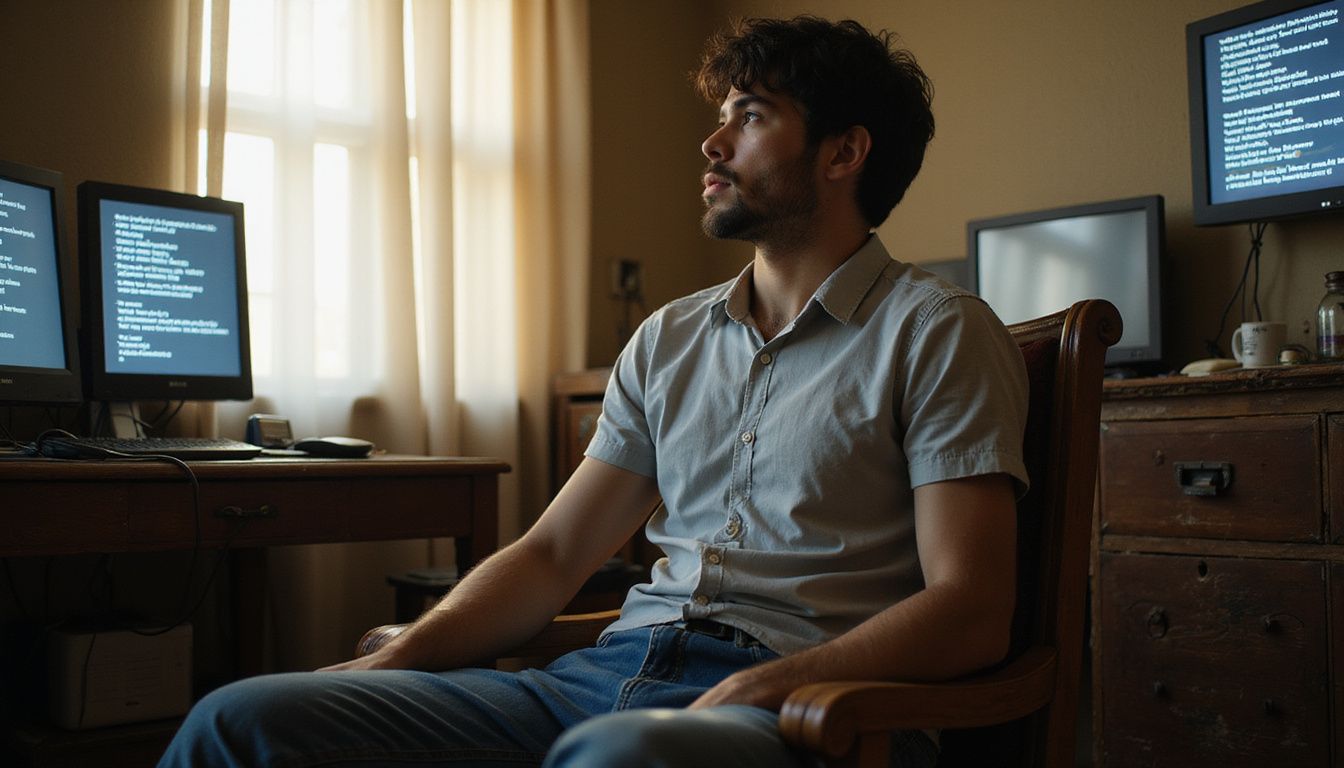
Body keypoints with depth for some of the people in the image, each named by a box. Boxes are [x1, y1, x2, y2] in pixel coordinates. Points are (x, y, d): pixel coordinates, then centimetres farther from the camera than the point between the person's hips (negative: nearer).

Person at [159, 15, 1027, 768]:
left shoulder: (938, 332, 1)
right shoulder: (669, 339, 19)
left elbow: (969, 614, -7)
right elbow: (552, 555, 16)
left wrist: (759, 688, -21)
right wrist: (393, 660, 1)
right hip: (615, 669, 6)